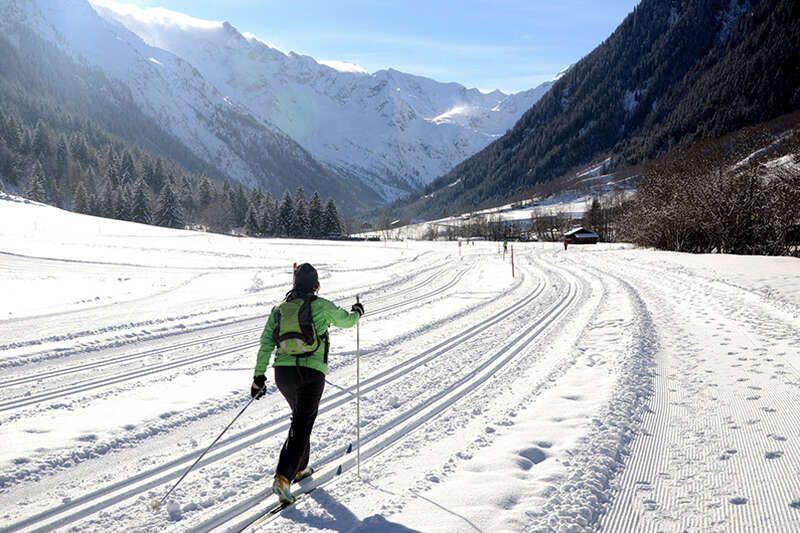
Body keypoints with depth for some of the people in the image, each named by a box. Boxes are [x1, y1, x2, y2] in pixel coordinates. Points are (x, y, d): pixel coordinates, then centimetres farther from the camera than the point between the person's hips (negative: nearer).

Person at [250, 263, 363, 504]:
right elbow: (346, 320, 13)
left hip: (283, 371, 5)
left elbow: (265, 344, 5)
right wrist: (356, 312, 36)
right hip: (311, 373, -5)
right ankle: (283, 478, -14)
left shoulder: (279, 309, 9)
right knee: (301, 426, -3)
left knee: (301, 417, 27)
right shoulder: (321, 306, -3)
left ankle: (299, 468, 34)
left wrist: (259, 376, 7)